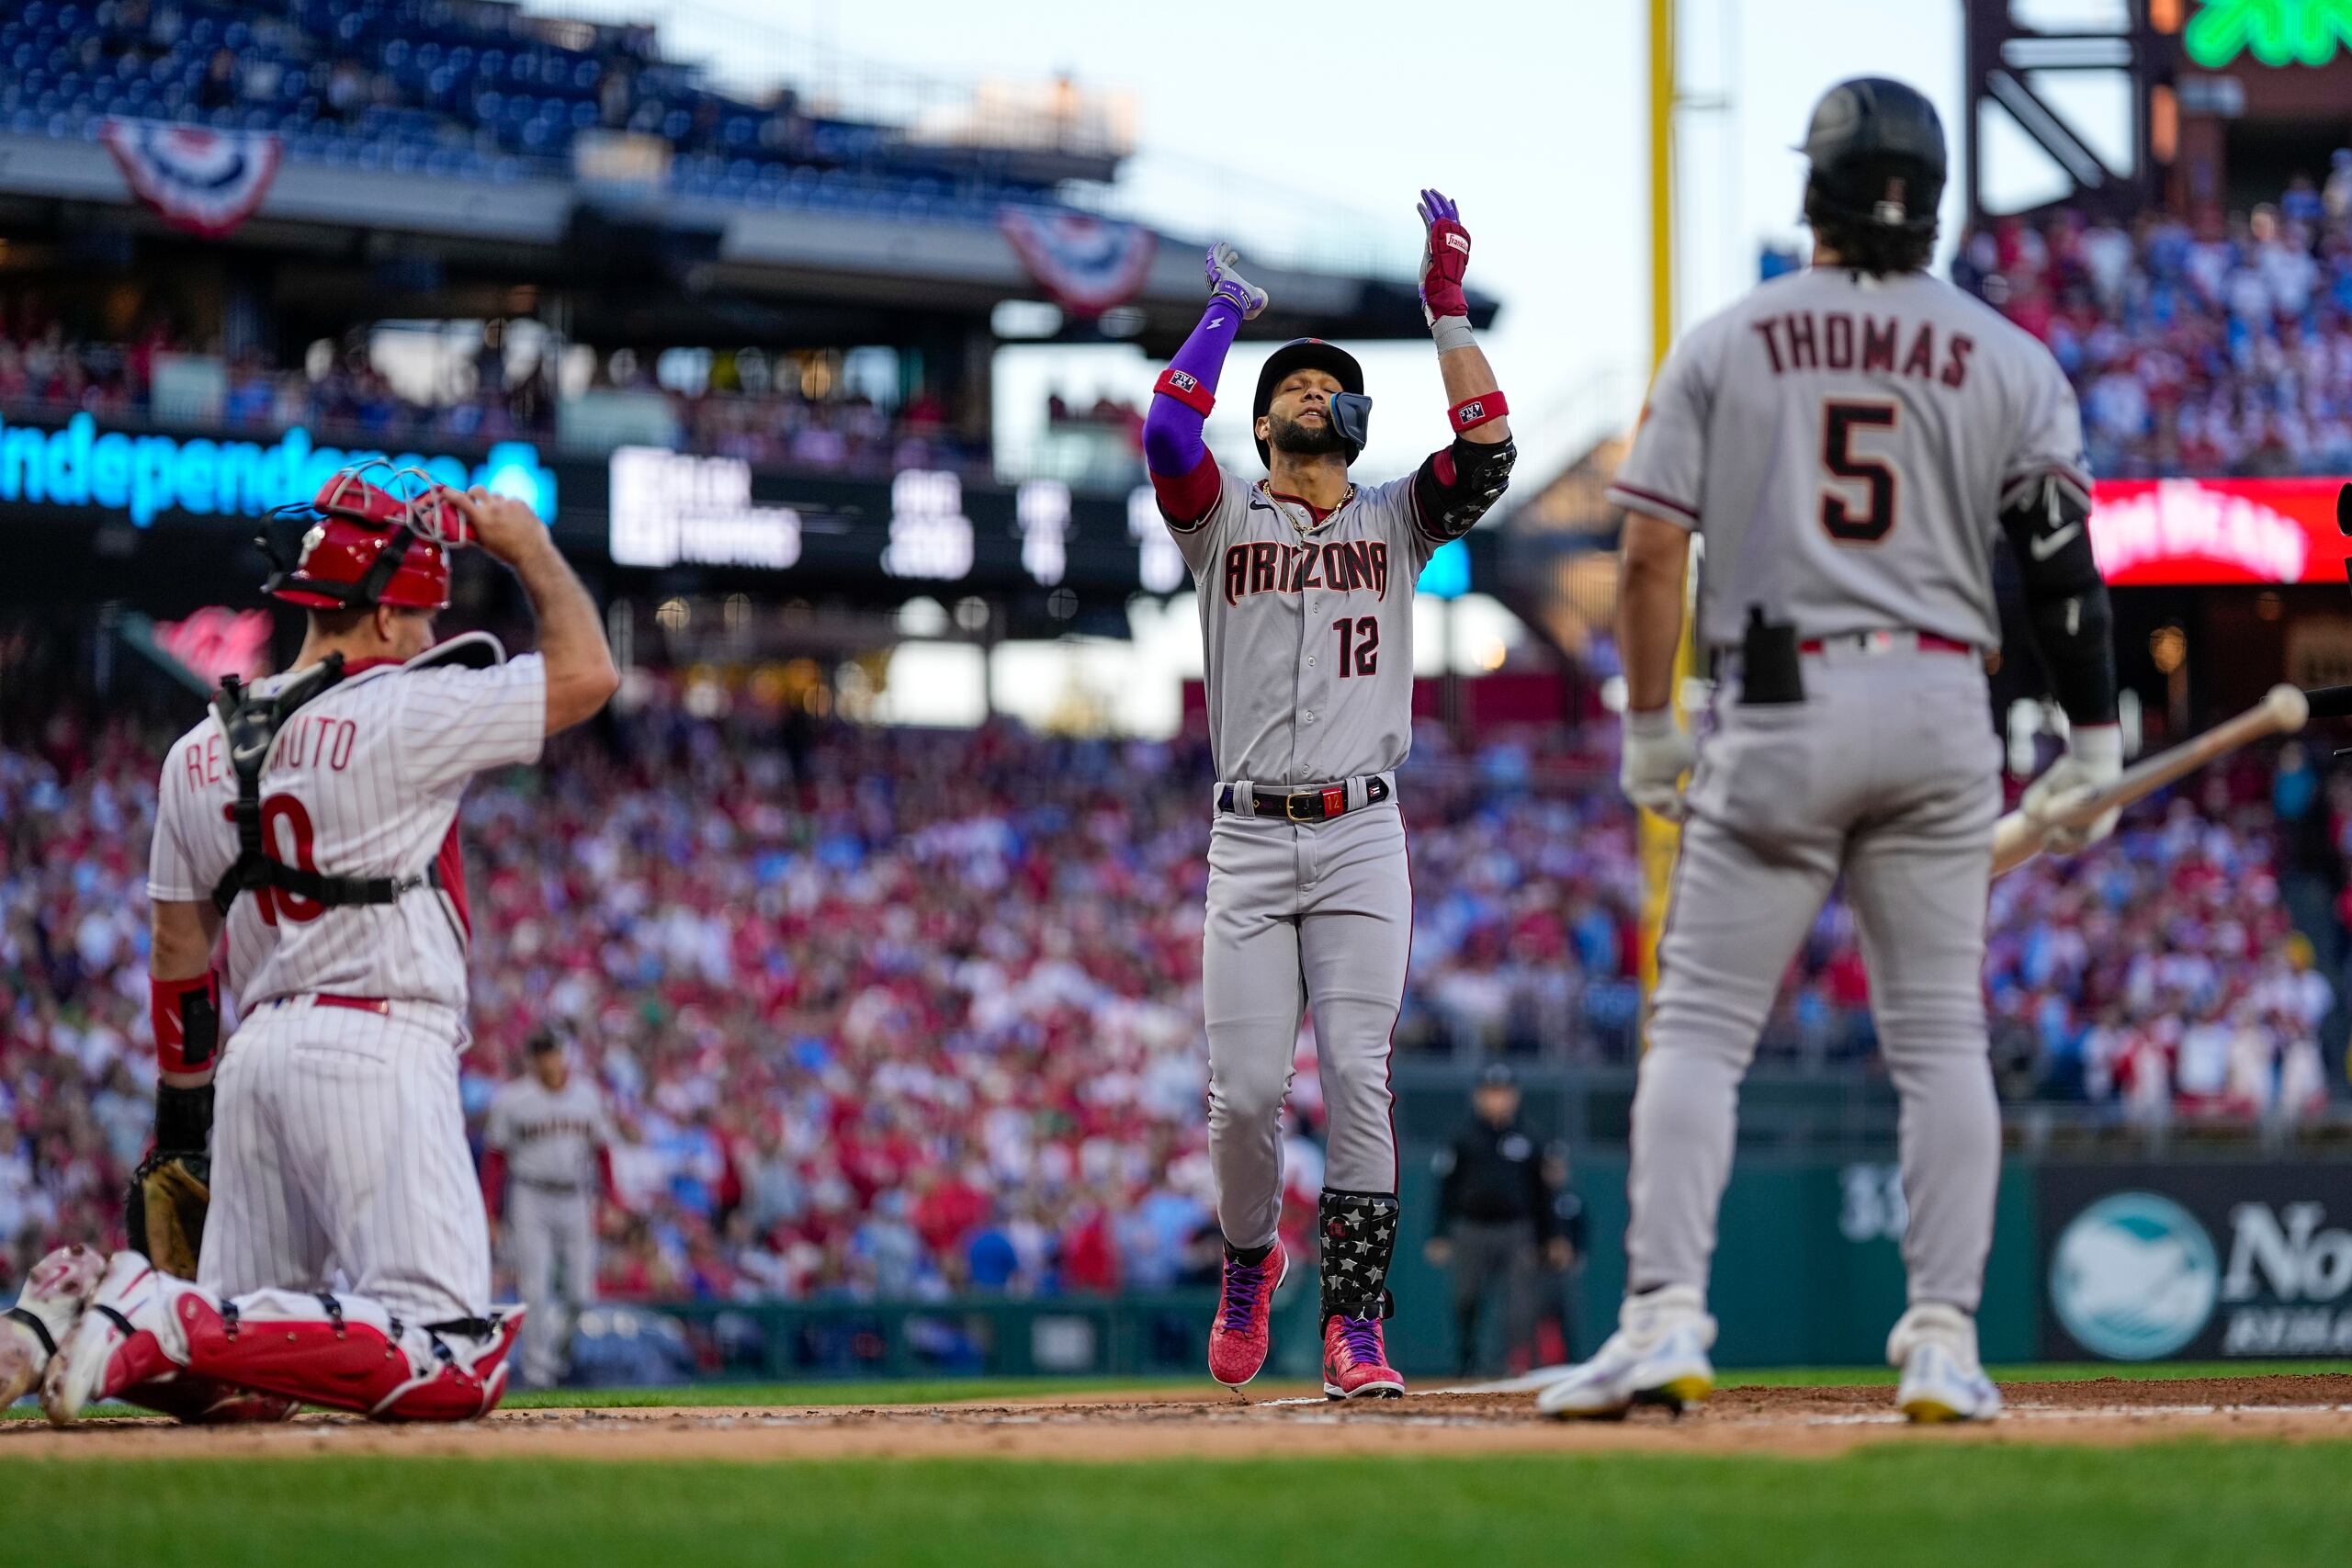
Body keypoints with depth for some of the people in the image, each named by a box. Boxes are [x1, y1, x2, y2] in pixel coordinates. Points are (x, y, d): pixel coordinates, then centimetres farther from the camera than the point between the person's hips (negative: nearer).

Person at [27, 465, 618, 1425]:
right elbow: (587, 673, -2)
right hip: (379, 1053, -8)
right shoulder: (400, 715, -7)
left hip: (255, 1054, 8)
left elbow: (180, 951, 18)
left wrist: (181, 1109, 25)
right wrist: (529, 547, 12)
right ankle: (173, 1326, -27)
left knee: (238, 1379, 14)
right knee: (451, 1365, -15)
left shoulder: (199, 751, 13)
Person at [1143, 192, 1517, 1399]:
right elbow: (1166, 434, -9)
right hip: (1250, 839, 0)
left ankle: (1353, 1327, -8)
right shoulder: (1220, 520, 10)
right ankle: (1250, 1261, 22)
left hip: (1363, 837, 0)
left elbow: (1487, 456, -4)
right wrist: (1222, 318, 4)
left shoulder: (1396, 520, 13)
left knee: (1358, 1081, -10)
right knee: (1245, 1090, -6)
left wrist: (1447, 309, -3)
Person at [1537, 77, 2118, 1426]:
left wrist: (1650, 731, 6)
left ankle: (1667, 1315, -13)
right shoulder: (2009, 360, 4)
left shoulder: (1724, 347, 3)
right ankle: (1945, 1340, 2)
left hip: (1778, 709, -1)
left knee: (1701, 1026, 1)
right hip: (1942, 709, 1)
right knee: (1942, 1034, 8)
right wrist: (2095, 744, 7)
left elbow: (1653, 552, -2)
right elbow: (2063, 562, -1)